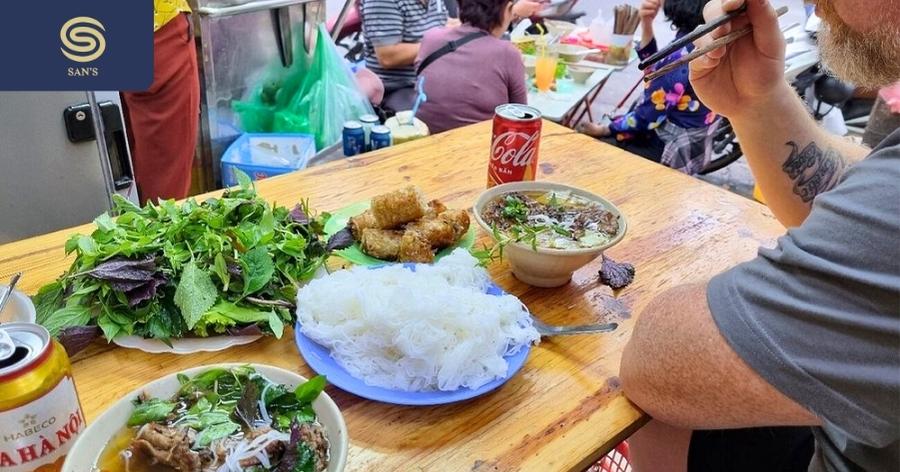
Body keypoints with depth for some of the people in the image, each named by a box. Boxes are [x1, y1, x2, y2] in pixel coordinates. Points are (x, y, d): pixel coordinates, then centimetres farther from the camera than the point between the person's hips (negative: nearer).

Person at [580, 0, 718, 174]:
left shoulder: (683, 52, -25)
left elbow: (647, 116, -22)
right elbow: (654, 71, 12)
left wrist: (602, 129, -7)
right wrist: (646, 24, 0)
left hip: (673, 151, -9)